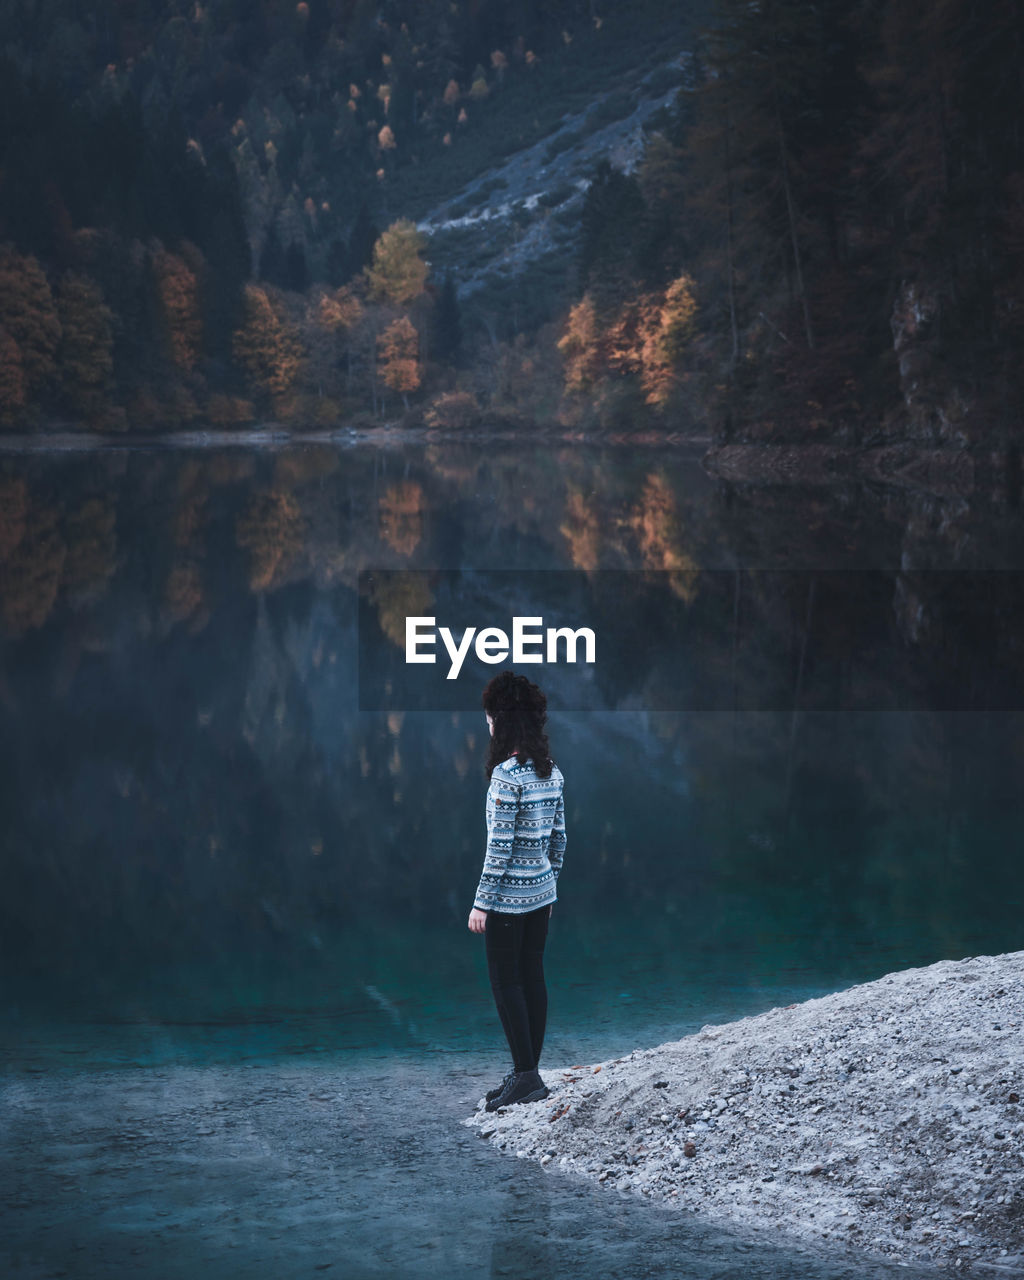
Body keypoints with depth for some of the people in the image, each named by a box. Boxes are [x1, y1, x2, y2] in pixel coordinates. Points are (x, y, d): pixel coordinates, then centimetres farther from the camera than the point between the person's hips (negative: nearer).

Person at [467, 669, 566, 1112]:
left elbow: (500, 845, -19)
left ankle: (526, 1075, -3)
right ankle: (528, 1075, 17)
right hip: (541, 892, 8)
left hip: (509, 898, -8)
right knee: (532, 979, 11)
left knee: (506, 983, -1)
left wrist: (482, 902, -14)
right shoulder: (552, 772, 5)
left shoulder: (507, 776, -19)